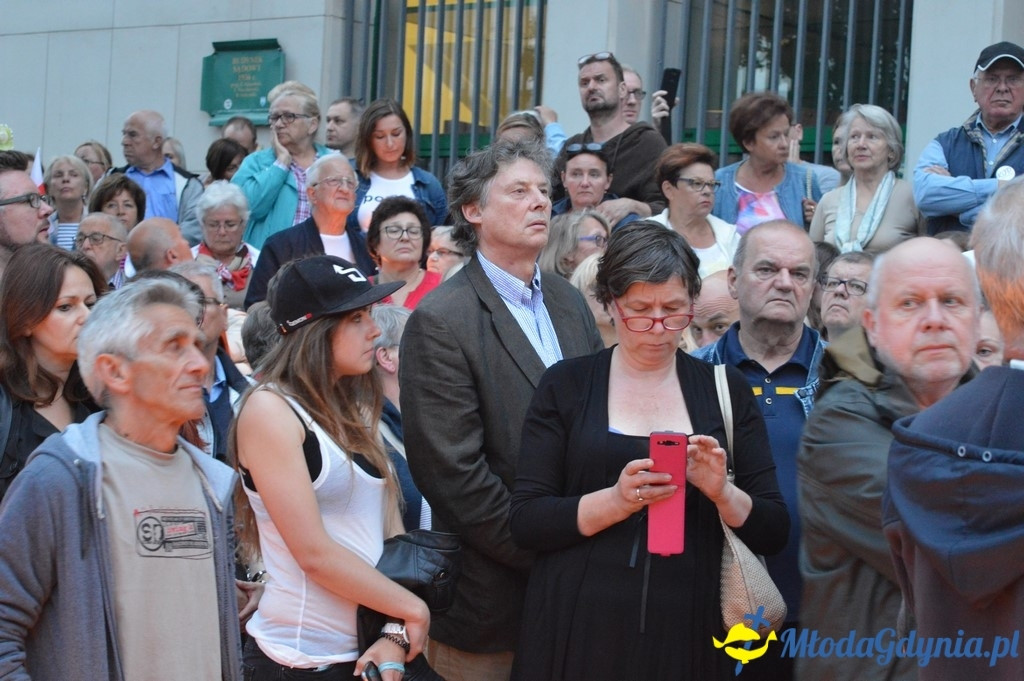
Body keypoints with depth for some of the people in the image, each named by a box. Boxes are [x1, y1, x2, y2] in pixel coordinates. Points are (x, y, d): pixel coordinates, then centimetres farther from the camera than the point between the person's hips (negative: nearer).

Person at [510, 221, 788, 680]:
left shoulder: (726, 390, 5)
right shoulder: (565, 385, 1)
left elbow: (774, 533, 4)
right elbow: (525, 521, -5)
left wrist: (722, 493, -15)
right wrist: (616, 500, -19)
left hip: (688, 634, 1)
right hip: (579, 634, -1)